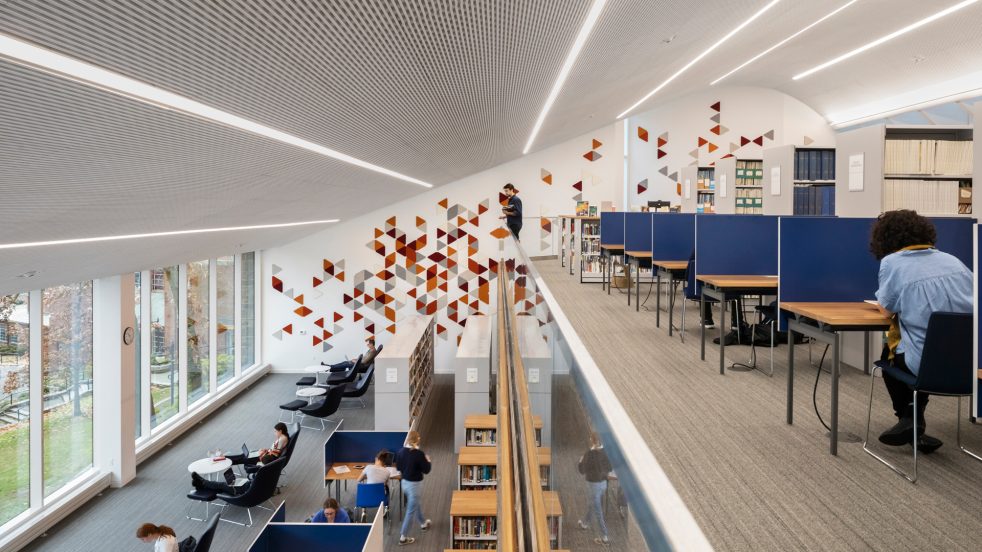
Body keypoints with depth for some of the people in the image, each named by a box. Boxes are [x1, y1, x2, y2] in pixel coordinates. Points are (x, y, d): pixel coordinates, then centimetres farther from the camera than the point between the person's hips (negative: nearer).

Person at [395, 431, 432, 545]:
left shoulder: (400, 451, -7)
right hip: (415, 484, -7)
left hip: (404, 482, 7)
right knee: (411, 511, 5)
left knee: (415, 504, 29)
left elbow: (398, 467, 5)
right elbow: (426, 470, -14)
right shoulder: (419, 454, -24)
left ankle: (423, 523, 51)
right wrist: (428, 461, 3)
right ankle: (403, 537, 12)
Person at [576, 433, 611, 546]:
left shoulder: (589, 454, -24)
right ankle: (585, 523, 51)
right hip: (603, 482, 8)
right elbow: (609, 468, 6)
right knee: (591, 505, 29)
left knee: (598, 512, 2)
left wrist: (581, 461, 5)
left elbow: (582, 470, -14)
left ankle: (604, 537, 6)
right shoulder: (604, 452, -5)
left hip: (595, 484, -8)